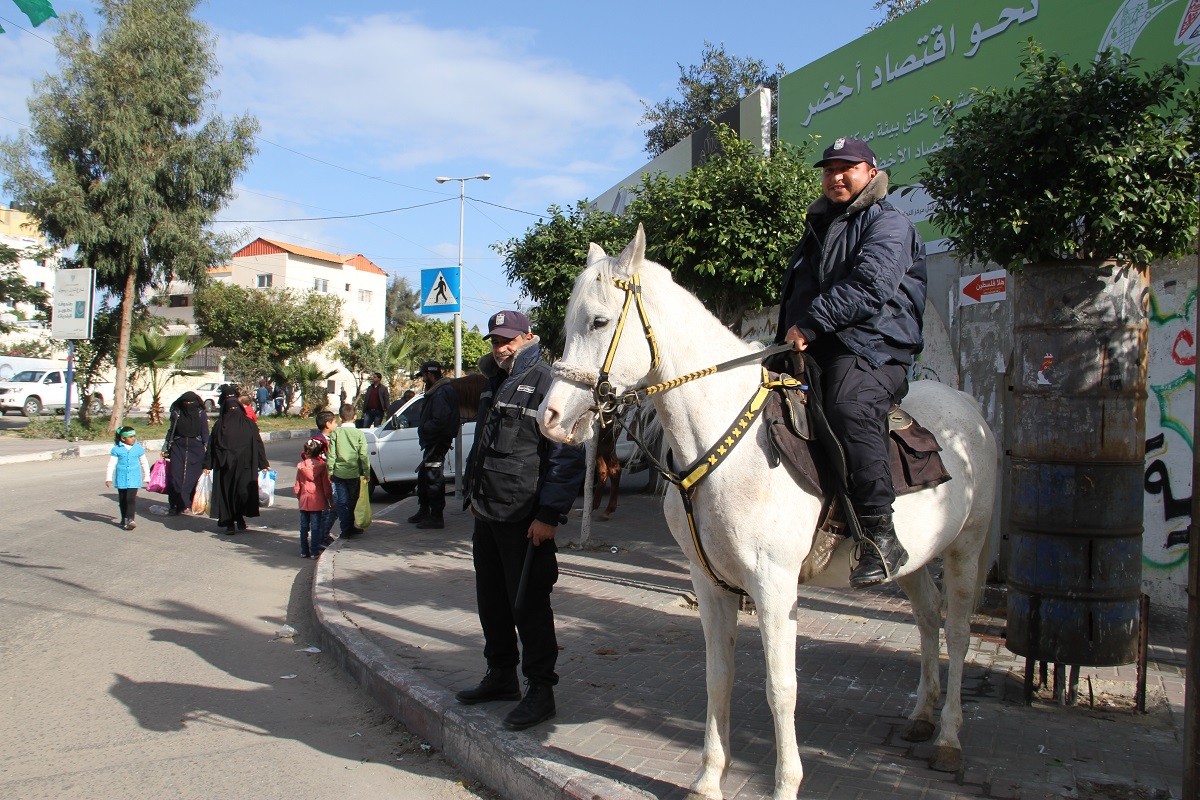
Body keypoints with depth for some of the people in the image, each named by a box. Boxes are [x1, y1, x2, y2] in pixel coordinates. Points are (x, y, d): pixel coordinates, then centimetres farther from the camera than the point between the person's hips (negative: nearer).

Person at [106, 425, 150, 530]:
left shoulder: (139, 448, 2)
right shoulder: (116, 449, -3)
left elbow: (144, 463, 13)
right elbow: (111, 464, 1)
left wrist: (146, 476, 18)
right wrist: (108, 478, 0)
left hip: (134, 478, -1)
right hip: (121, 478, 1)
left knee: (131, 498, -13)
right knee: (122, 500, 11)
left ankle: (130, 519, -18)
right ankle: (124, 519, 25)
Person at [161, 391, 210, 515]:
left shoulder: (201, 414, 1)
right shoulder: (176, 413, 4)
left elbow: (205, 433, 3)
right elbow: (171, 431, 11)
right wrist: (165, 449, 9)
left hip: (196, 450, -1)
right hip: (178, 448, 1)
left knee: (194, 477, -1)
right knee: (176, 476, -5)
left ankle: (192, 503, 9)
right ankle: (175, 505, 0)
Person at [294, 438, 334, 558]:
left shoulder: (300, 466, 0)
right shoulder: (321, 466, -9)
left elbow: (297, 487, 6)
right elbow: (326, 486, -6)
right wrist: (330, 500, 4)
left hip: (304, 500, 3)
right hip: (317, 500, -3)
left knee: (304, 526, 11)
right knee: (316, 526, 1)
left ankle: (304, 551, 16)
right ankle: (314, 551, 2)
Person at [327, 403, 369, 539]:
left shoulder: (335, 433, -4)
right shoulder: (359, 434, -6)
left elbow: (331, 455, -4)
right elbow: (363, 455, -6)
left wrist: (329, 471, 3)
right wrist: (366, 472, 1)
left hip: (339, 473, 0)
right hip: (354, 473, 0)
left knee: (341, 502, 7)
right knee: (352, 501, 13)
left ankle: (346, 529, 5)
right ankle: (350, 527, 20)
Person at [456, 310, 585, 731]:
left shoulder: (544, 382, -12)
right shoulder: (494, 383, 16)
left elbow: (567, 455, -18)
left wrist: (549, 514, -20)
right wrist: (474, 492, 22)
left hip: (524, 519, -9)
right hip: (487, 514, 9)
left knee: (528, 604, -2)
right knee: (492, 600, 17)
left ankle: (541, 691, 10)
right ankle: (501, 676, 33)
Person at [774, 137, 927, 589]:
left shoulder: (888, 225, 3)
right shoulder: (818, 229, 28)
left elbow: (868, 285, -16)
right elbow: (794, 297, 35)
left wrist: (810, 323, -19)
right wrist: (785, 341, 21)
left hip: (871, 350, -9)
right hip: (811, 353, 9)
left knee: (849, 410, -36)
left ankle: (880, 536, -33)